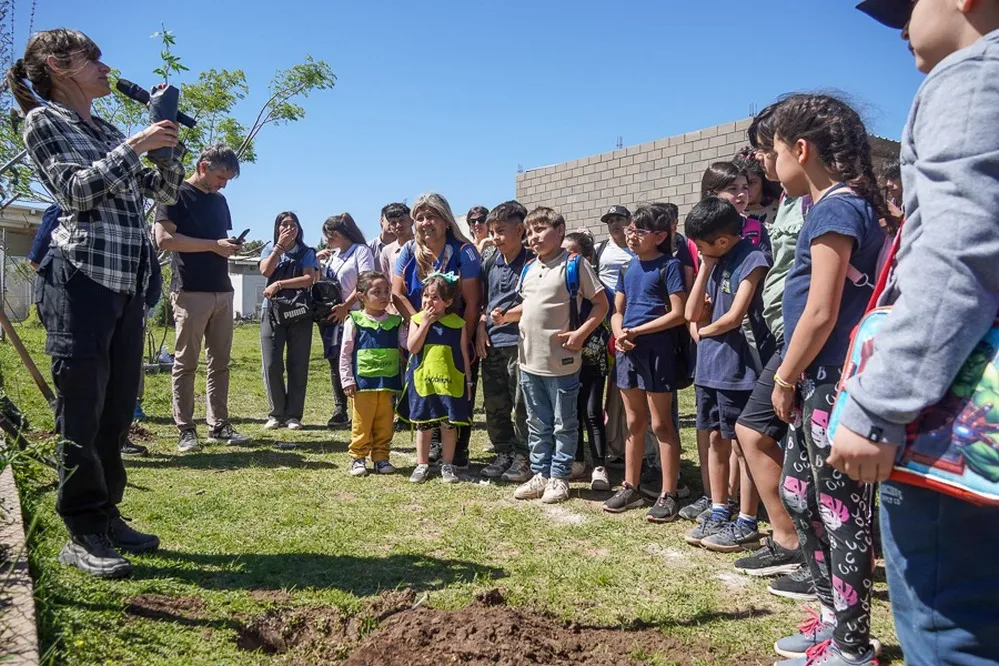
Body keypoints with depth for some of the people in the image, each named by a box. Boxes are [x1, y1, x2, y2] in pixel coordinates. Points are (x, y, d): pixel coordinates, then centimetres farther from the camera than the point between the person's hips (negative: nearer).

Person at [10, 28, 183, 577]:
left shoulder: (109, 131, 21)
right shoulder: (44, 120, 3)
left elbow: (164, 191, 21)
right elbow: (76, 188, -10)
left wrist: (167, 141, 8)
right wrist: (134, 146, -11)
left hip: (128, 283, 7)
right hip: (81, 278, -7)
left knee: (118, 408, 9)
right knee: (82, 409, -4)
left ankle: (106, 516, 20)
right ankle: (82, 535, 4)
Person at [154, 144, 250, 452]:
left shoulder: (219, 200, 19)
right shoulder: (177, 194, -2)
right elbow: (164, 238, -13)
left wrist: (231, 246, 1)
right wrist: (213, 245, -16)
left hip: (222, 291, 7)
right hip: (190, 291, -7)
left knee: (220, 363, 7)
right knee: (186, 363, -1)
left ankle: (219, 425, 13)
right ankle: (186, 430, 4)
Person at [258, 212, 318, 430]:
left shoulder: (306, 253, 7)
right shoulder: (269, 251, 14)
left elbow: (309, 279, -9)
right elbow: (265, 271, -7)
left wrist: (279, 284, -12)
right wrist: (280, 245, -7)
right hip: (272, 311, 1)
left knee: (298, 366, 0)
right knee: (271, 365, -4)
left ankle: (294, 415, 6)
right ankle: (277, 413, 9)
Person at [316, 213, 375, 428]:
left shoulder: (361, 250, -4)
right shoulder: (331, 255, 19)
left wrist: (345, 306, -19)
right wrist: (316, 261, 8)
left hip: (352, 315, -7)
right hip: (331, 316, 7)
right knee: (335, 362, 6)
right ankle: (339, 410, 12)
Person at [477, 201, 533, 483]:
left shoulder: (531, 263, -7)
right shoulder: (490, 264, 11)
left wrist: (509, 314, -14)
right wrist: (481, 325, 6)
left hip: (519, 341, -6)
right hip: (492, 343, 6)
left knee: (522, 404, -1)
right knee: (494, 404, 11)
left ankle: (523, 457, 12)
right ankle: (504, 454, 25)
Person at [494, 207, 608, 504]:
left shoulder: (575, 265, -10)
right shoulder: (529, 269, 11)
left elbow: (601, 304, -9)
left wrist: (580, 334, -17)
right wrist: (506, 315, 3)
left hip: (561, 362, -7)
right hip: (530, 360, 7)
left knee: (563, 424, 7)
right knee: (538, 424, 16)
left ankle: (559, 477, 19)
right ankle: (541, 473, 28)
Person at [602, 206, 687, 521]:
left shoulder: (669, 266, -7)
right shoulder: (628, 268, 13)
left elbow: (678, 314, -14)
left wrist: (636, 331, -14)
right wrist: (619, 334, -6)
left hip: (657, 350, -7)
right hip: (628, 351, 7)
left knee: (661, 424, -1)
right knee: (634, 423, 14)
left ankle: (668, 495, 8)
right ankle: (630, 488, 23)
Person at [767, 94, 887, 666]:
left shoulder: (835, 209, -14)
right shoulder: (853, 205, 15)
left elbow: (820, 313, -19)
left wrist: (786, 379, -9)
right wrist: (793, 377, 15)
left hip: (833, 382, -10)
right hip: (824, 381, 10)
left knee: (841, 511, 0)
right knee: (799, 494, 18)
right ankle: (835, 620, 32)